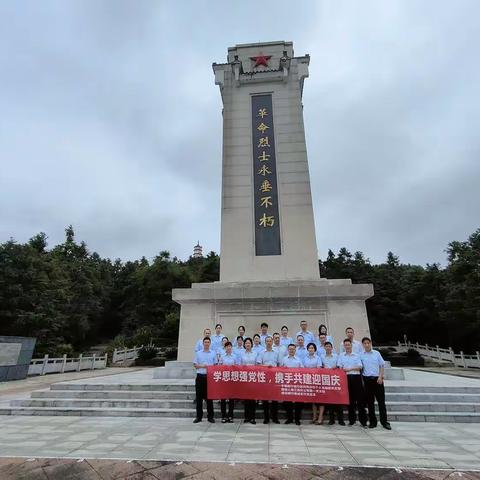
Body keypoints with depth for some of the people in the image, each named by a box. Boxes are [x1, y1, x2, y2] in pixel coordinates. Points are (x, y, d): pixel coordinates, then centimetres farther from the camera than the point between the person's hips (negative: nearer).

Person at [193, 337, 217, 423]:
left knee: (209, 397, 5)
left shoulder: (213, 353, 7)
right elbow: (195, 365, 6)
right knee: (199, 397, 5)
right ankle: (199, 416, 16)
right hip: (200, 376, 0)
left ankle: (210, 416, 14)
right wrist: (202, 366, -11)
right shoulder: (198, 353, 6)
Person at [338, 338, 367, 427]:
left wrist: (350, 369, -10)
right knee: (350, 399, 5)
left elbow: (360, 367, 1)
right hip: (347, 378, 1)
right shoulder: (341, 356, 12)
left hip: (356, 377, 0)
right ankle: (351, 420, 15)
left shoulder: (356, 355, 11)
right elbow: (339, 367, 6)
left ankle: (363, 420, 5)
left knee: (360, 398, -2)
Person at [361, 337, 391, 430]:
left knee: (381, 400, 2)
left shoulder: (376, 353, 4)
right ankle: (372, 421, 15)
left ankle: (384, 421, 10)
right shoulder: (361, 355, 2)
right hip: (367, 379, 0)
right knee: (370, 402, 6)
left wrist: (380, 377, -6)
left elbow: (382, 365, 5)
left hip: (377, 379, 0)